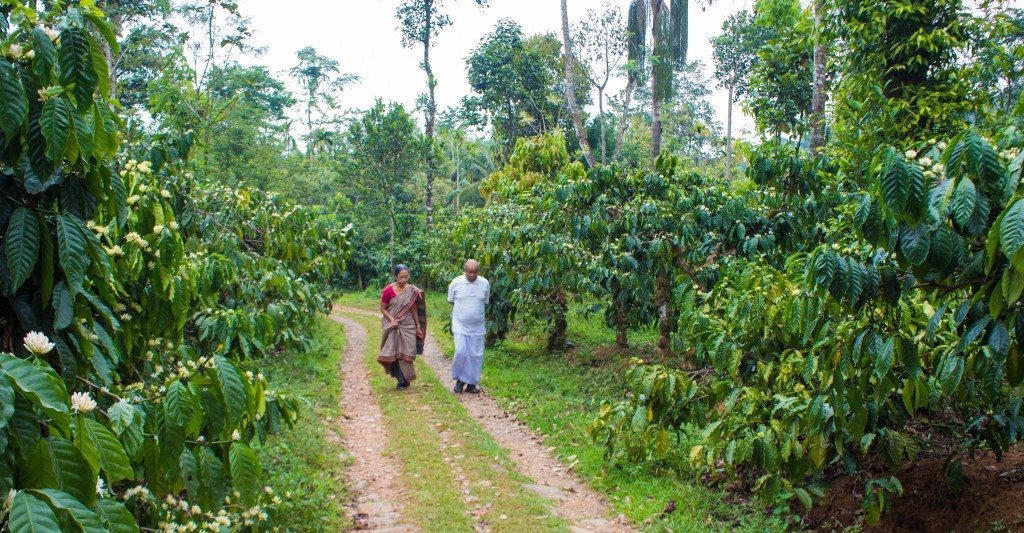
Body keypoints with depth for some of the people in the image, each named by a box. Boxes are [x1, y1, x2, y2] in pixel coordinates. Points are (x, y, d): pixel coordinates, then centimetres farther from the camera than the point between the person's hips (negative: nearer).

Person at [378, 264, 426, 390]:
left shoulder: (412, 290, -2)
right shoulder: (388, 290, -12)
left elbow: (414, 309, 5)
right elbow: (382, 309, -4)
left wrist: (418, 326, 6)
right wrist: (392, 319, -18)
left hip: (408, 326, 2)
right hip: (393, 327, -2)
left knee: (406, 353, 3)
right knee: (396, 353, 2)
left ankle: (404, 379, 16)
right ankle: (401, 380, 13)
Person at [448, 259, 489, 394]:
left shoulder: (485, 283, -4)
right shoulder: (456, 283, -8)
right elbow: (451, 302, 7)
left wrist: (477, 312, 10)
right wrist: (462, 310, 5)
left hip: (477, 327, 2)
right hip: (460, 326, -2)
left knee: (476, 355, 5)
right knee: (461, 352, -13)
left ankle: (472, 383, 19)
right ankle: (460, 379, 9)